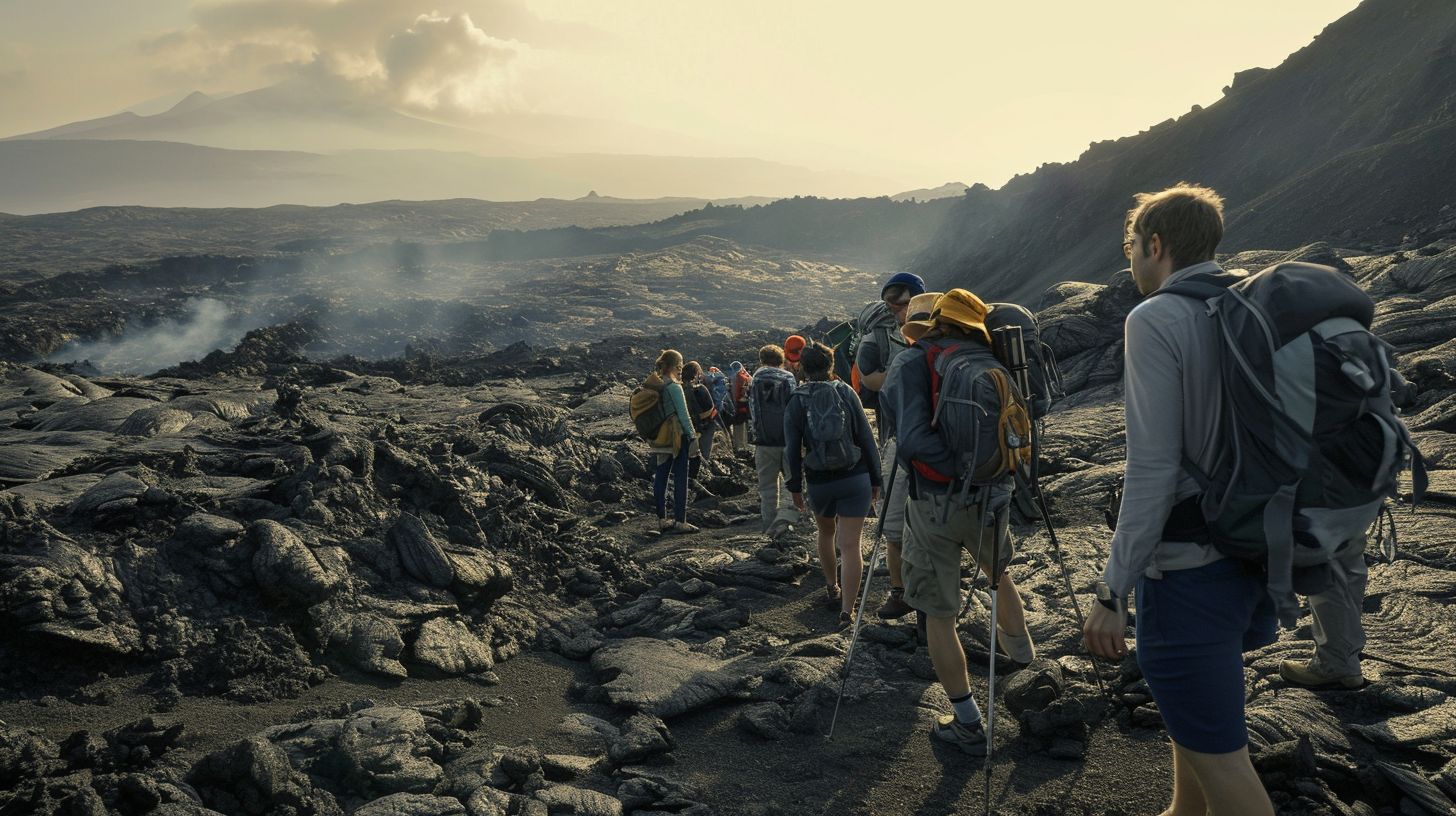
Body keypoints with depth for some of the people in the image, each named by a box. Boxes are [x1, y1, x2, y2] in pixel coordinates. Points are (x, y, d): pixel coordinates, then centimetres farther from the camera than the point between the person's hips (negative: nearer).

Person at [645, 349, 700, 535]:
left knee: (660, 476, 10)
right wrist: (692, 435, -11)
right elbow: (683, 414, -16)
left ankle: (662, 520, 16)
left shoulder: (652, 385, 7)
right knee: (680, 478, -2)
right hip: (677, 436, -8)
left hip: (659, 438, 8)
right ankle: (680, 521, 0)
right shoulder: (673, 387, -15)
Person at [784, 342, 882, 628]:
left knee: (826, 532, 27)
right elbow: (866, 438, 0)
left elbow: (792, 448, -1)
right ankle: (847, 610, -8)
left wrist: (795, 486, 7)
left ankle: (832, 588, 38)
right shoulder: (847, 393, 1)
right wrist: (875, 479, 7)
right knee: (850, 544, -3)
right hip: (855, 478, -1)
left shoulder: (797, 401, 0)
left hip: (819, 481, 1)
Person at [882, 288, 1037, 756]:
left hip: (935, 505, -4)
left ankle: (967, 725, 16)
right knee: (998, 573, 33)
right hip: (992, 498, 4)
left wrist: (957, 471, -15)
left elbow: (912, 441, -23)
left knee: (939, 614, 9)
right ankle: (1025, 659, 56)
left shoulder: (908, 365, -8)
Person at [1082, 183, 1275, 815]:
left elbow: (1153, 470, -20)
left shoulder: (1156, 320, -15)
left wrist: (1112, 593, -16)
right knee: (1192, 709, 27)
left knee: (1217, 751, 2)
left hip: (1188, 568, -8)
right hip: (1254, 560, 9)